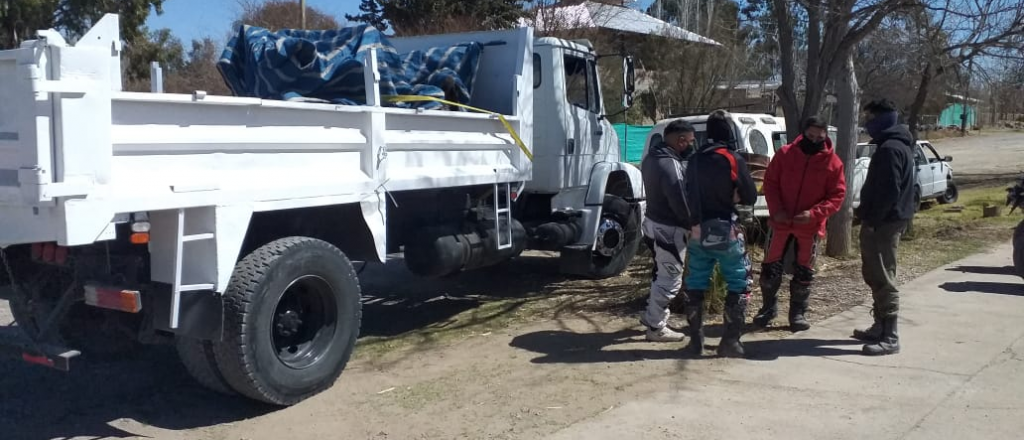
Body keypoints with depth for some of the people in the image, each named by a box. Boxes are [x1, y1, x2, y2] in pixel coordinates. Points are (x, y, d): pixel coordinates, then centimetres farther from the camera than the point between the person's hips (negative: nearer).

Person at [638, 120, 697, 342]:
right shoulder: (670, 165, -25)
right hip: (669, 229, -10)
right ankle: (656, 327, 9)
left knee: (662, 275, 23)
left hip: (654, 223, 10)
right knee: (670, 279, 1)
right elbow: (679, 202, -25)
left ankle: (651, 315, 34)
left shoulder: (652, 157, 8)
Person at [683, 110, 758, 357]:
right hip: (725, 231, -5)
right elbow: (750, 197, -4)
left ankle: (696, 341, 15)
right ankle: (730, 342, 3)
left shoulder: (694, 160, 6)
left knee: (695, 285, 13)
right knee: (739, 284, 7)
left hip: (698, 231, 5)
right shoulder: (733, 160, -10)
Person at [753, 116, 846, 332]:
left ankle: (798, 313, 22)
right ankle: (769, 308, 24)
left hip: (810, 227, -1)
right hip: (781, 223, 1)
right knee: (771, 268, 6)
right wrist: (776, 210, -13)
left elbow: (837, 196, -5)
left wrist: (813, 213, -19)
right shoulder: (785, 154, -3)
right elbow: (770, 183, 1)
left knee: (804, 273, 9)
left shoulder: (833, 162, -6)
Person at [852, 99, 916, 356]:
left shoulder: (890, 148, -17)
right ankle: (880, 328, 25)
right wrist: (865, 211, 18)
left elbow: (889, 190, -24)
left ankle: (890, 338, -5)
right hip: (885, 220, 11)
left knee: (883, 278, -8)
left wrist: (871, 219, -19)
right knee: (876, 276, 17)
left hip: (883, 223, -11)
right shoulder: (895, 145, 17)